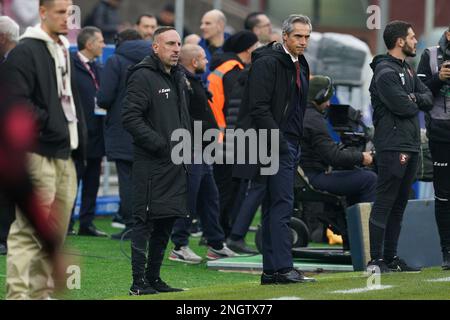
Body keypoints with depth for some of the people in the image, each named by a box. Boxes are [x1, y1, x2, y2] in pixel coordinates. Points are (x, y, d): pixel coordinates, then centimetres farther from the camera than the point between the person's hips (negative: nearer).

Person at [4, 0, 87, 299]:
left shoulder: (64, 51, 19)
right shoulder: (25, 52, -8)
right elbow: (16, 103, -17)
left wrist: (80, 144, 16)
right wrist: (49, 124, -16)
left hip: (65, 153, 9)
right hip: (38, 153, -9)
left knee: (57, 230, 10)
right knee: (29, 229, -12)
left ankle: (43, 292, 17)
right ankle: (18, 293, -12)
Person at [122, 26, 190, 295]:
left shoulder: (179, 78, 18)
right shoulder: (143, 77, -10)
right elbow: (131, 118, -17)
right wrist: (160, 145, -18)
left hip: (176, 163, 9)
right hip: (151, 163, -9)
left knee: (166, 224, 11)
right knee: (145, 222, -7)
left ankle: (154, 277, 19)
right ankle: (139, 282, -4)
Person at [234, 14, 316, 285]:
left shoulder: (301, 65, 17)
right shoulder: (267, 62, -12)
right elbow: (259, 107, -18)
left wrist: (298, 145, 16)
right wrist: (277, 141, -19)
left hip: (290, 144, 9)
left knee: (276, 207, 10)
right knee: (282, 204, -13)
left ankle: (271, 271, 12)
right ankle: (283, 268, -14)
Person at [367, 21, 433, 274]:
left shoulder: (408, 70, 19)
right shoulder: (385, 72, -12)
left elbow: (428, 98, 13)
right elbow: (402, 106, -20)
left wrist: (414, 99, -7)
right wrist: (417, 104, 1)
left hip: (411, 146, 10)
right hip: (393, 146, -10)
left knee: (399, 204, 11)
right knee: (385, 202, -9)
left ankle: (391, 257, 16)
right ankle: (376, 260, -9)